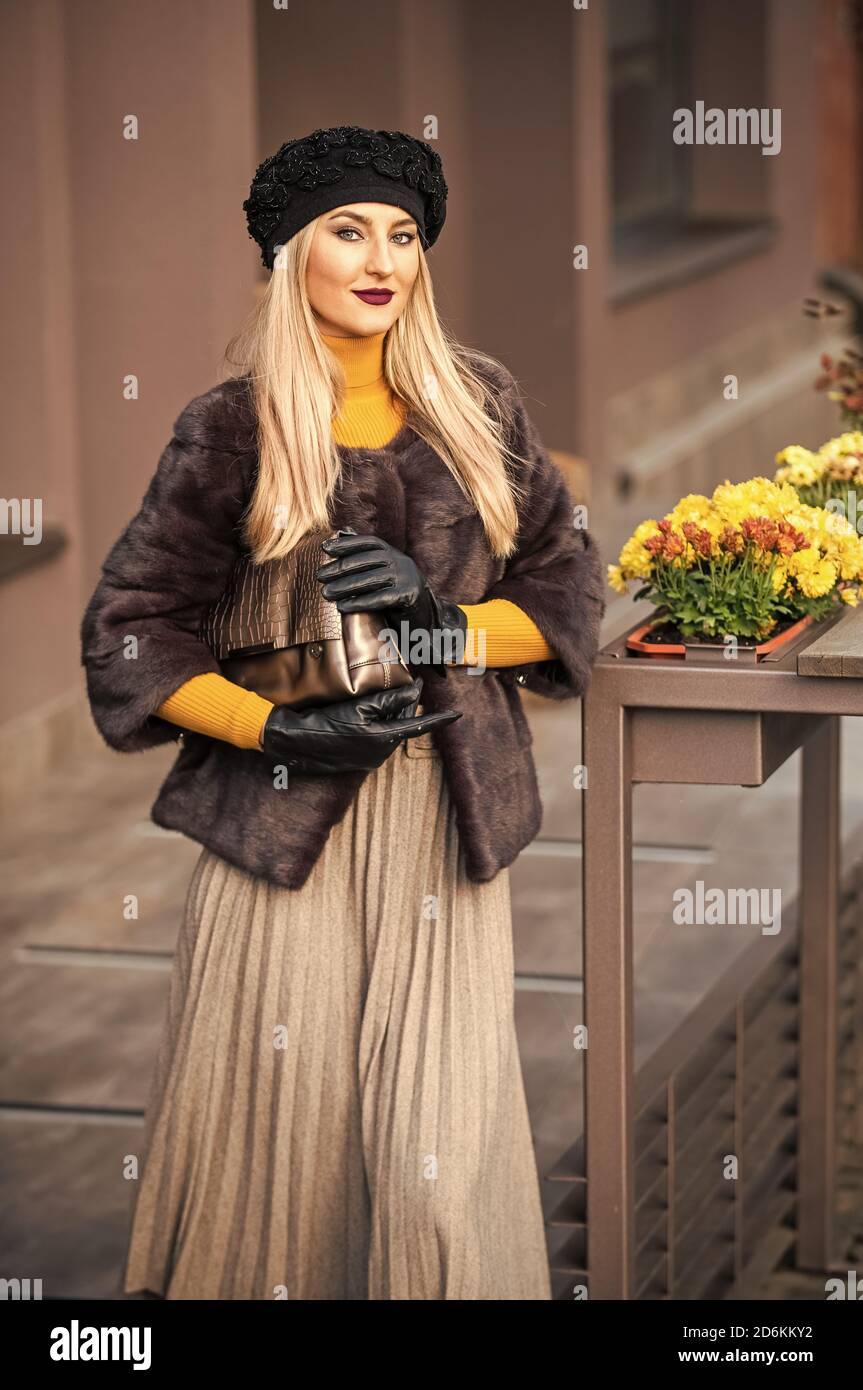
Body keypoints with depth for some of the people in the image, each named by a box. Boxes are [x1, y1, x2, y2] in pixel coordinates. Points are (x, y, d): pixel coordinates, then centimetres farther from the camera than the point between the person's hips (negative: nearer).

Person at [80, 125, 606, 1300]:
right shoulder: (234, 429, 1)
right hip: (286, 821, -1)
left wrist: (443, 622, -9)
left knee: (437, 1151, -6)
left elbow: (567, 594, 11)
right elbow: (127, 633, 2)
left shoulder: (479, 407, 8)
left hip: (445, 818, 2)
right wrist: (279, 730, -11)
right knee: (275, 1126, -1)